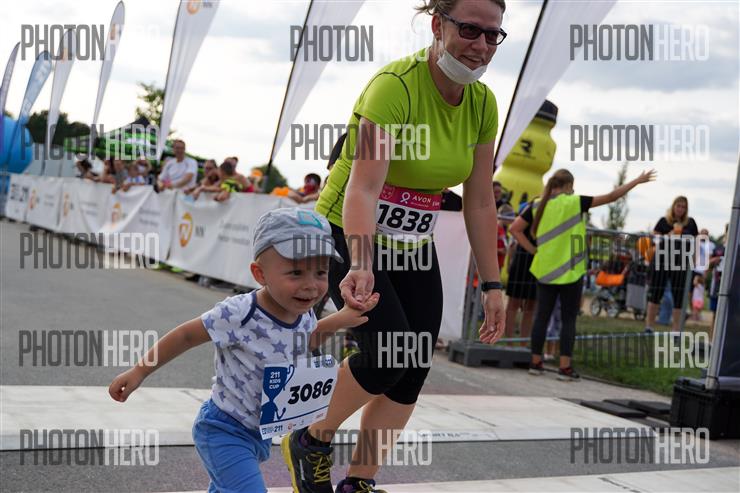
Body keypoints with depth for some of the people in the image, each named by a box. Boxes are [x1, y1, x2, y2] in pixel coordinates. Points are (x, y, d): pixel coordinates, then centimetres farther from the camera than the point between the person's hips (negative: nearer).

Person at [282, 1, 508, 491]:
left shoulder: (483, 103, -5)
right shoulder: (395, 86, -26)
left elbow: (480, 202, 2)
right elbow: (363, 188, -35)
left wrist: (492, 284, 0)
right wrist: (360, 264, -49)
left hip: (412, 246, 7)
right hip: (349, 235, -6)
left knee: (412, 375, -1)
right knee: (389, 355, -20)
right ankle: (311, 440, 7)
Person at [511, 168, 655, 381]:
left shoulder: (538, 205, 2)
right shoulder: (574, 202, -9)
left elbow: (515, 229, 2)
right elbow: (611, 197, -8)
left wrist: (533, 250, 5)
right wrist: (638, 181, -1)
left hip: (544, 270, 4)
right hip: (570, 273, -4)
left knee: (542, 316, 9)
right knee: (568, 320, 2)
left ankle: (535, 363, 12)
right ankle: (565, 367, 0)